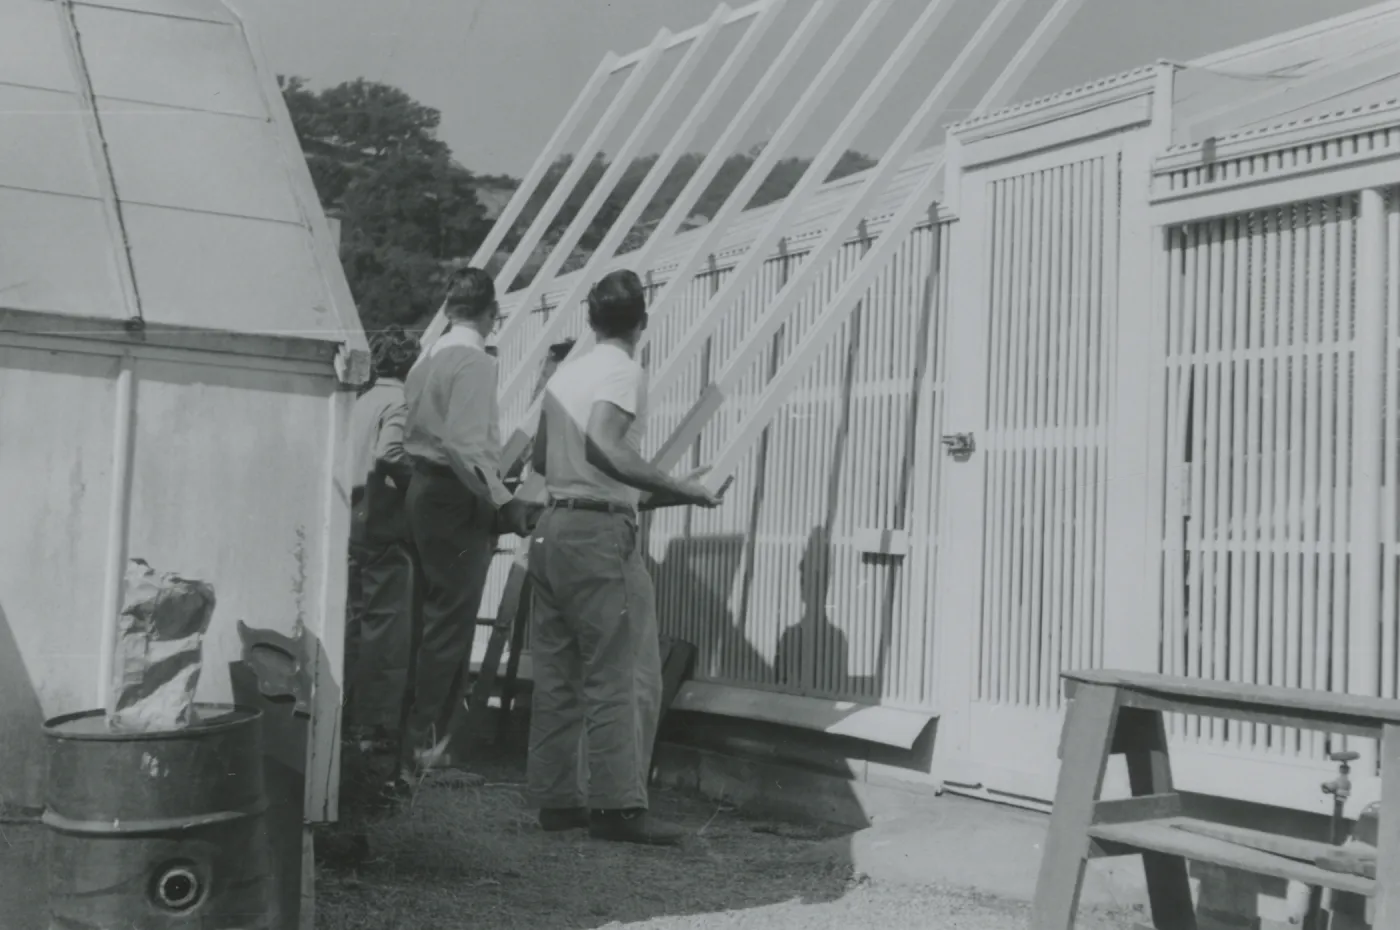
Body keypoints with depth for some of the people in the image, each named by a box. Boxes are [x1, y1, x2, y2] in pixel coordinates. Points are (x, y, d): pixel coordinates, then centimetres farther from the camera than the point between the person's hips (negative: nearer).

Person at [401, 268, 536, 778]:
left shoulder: (428, 357, 14)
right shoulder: (475, 361, -12)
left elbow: (417, 428, 11)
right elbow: (466, 443, -22)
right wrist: (503, 502, -22)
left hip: (424, 488, 9)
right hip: (458, 496, -9)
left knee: (437, 616, 15)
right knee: (450, 621, -4)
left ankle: (423, 734, 20)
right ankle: (423, 744, -2)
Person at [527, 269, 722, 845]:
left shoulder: (564, 374, 16)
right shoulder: (623, 371, -8)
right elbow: (602, 447, -24)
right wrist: (676, 489, -22)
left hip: (552, 528, 8)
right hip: (600, 532, -8)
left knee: (557, 675, 10)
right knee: (620, 677, -5)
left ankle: (556, 797, 14)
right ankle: (618, 804, -5)